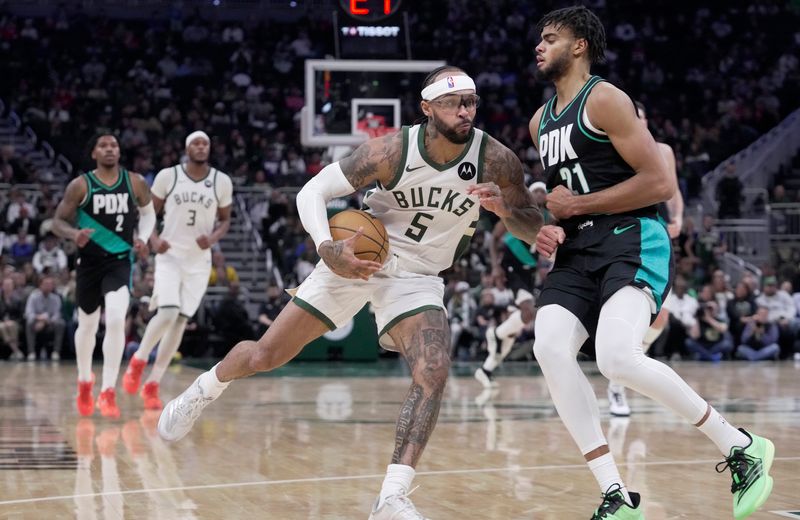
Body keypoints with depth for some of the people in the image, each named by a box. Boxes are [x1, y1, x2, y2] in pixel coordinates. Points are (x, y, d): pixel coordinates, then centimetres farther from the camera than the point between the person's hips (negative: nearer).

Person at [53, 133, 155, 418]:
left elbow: (148, 213, 15)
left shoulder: (135, 182, -1)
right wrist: (74, 234, -25)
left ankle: (108, 392, -16)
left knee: (116, 320, -21)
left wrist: (143, 238, -4)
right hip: (89, 263, 1)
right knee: (87, 325, 15)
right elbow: (58, 221, -3)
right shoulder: (80, 185, -6)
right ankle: (84, 382, 40)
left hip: (120, 261, -1)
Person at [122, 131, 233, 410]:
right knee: (168, 313, -19)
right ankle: (138, 360, 7)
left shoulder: (222, 182, 0)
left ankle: (152, 384, 10)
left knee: (180, 321, 1)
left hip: (199, 261, 2)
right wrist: (154, 239, -13)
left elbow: (225, 220, 11)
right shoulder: (167, 176, -5)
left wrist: (213, 238, -9)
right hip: (170, 256, -2)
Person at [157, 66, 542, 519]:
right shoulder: (393, 151, -22)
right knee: (265, 355, 4)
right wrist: (326, 247, -32)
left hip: (417, 277, 1)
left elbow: (535, 230, -8)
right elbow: (313, 191, -14)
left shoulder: (496, 161, -17)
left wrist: (505, 208, -31)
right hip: (355, 259, -1)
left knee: (434, 373, -25)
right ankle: (205, 390, 38)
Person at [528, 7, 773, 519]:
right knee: (550, 349, -17)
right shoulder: (541, 122, 19)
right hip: (578, 251, 8)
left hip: (632, 240, -8)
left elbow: (661, 182, -14)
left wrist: (578, 205, -11)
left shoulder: (605, 100, -7)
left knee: (618, 357, -29)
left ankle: (741, 446, -9)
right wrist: (553, 227, 10)